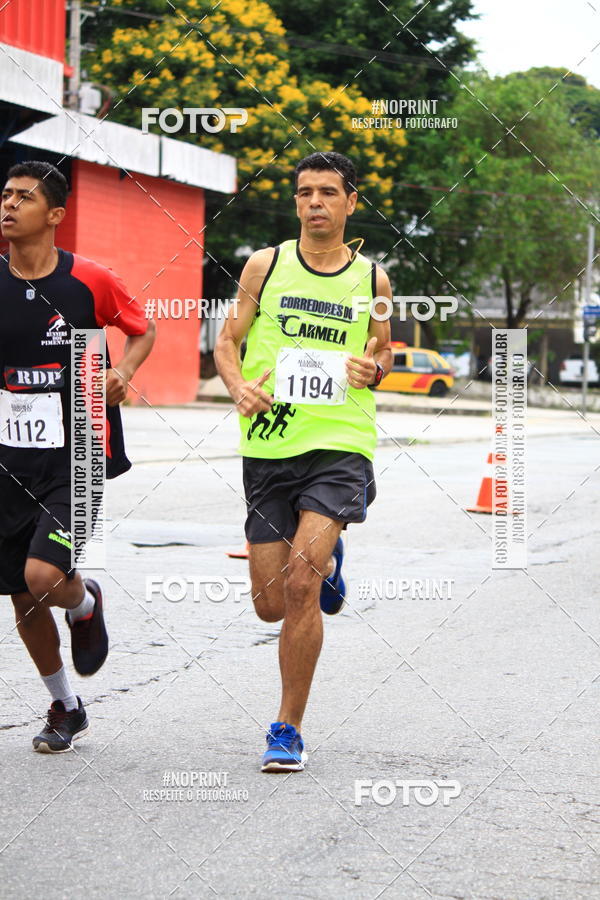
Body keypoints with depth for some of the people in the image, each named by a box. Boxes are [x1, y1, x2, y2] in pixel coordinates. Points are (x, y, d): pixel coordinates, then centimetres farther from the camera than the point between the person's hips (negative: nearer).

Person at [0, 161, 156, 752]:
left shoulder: (88, 281, -5)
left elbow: (143, 331, 13)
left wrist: (123, 373, -5)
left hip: (75, 458, -3)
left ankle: (85, 603, 17)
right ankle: (65, 708, 31)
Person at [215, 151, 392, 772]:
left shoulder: (372, 279, 6)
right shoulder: (265, 266, 4)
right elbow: (227, 340, 9)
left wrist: (373, 368, -4)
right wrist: (238, 385, -12)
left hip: (341, 446, -2)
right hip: (268, 447, 2)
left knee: (301, 583, -19)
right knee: (271, 603, 6)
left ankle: (289, 728, -4)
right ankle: (326, 561, 44)